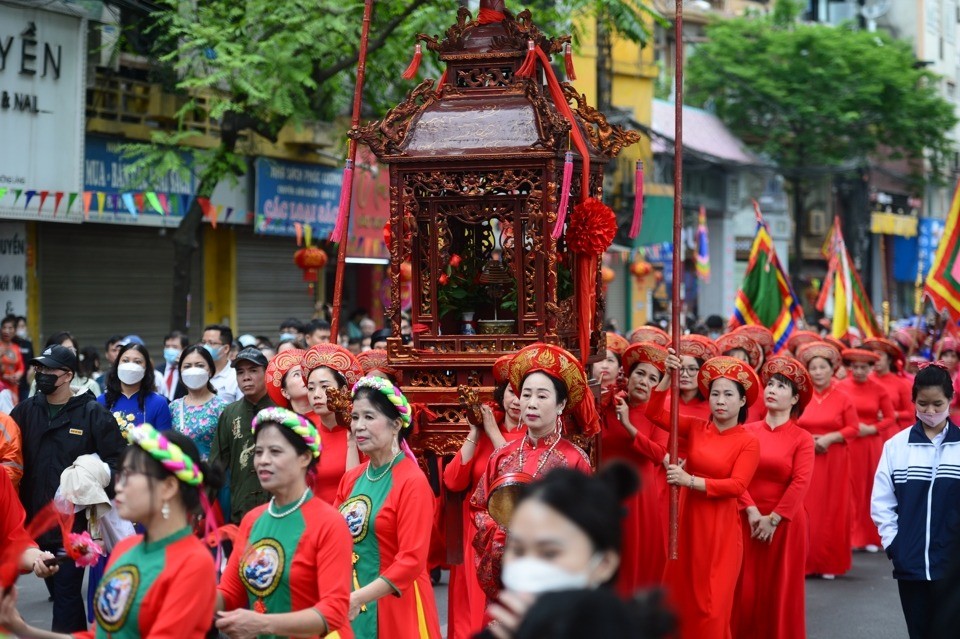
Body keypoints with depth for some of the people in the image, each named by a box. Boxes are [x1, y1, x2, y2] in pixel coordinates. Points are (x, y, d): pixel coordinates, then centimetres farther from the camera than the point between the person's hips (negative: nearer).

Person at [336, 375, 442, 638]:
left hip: (395, 606, -6)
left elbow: (412, 561, -18)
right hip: (349, 607, 6)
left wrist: (357, 598, -24)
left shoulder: (413, 482, -13)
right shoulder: (350, 479, 7)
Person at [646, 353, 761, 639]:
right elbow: (655, 413, -2)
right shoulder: (696, 427, 3)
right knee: (680, 598, 9)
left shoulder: (748, 442, -7)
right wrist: (668, 377, -15)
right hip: (688, 521, 4)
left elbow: (736, 486, -15)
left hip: (721, 528, -4)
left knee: (711, 605, -1)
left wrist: (690, 481, -22)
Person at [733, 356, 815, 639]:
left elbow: (800, 483, -11)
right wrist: (752, 511, -15)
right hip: (747, 520, 2)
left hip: (785, 524, -2)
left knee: (780, 592, 3)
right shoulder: (748, 431, 5)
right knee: (745, 590, 2)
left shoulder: (802, 438, -2)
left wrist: (773, 519, -15)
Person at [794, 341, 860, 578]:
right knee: (805, 510, -2)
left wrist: (830, 438, -14)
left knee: (831, 510, 2)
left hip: (833, 462, 0)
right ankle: (804, 561, 4)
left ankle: (829, 563, 9)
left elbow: (854, 429, 0)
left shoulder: (843, 398, 0)